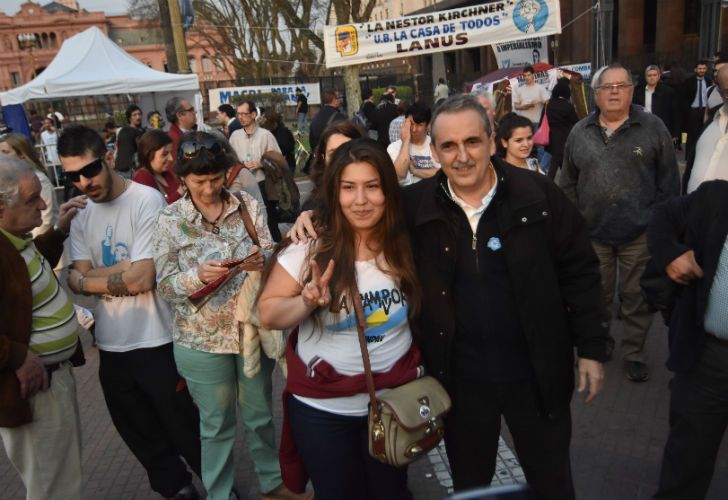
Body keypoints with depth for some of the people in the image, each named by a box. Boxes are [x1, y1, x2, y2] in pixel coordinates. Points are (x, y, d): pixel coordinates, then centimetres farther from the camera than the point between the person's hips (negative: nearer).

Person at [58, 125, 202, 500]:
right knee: (140, 434, 21)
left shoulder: (147, 200, -14)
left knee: (183, 428, 9)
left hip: (156, 341, -6)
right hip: (110, 344, 6)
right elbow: (76, 279, -2)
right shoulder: (80, 216, 6)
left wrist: (89, 278, -9)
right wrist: (121, 277, -17)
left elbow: (142, 277, -20)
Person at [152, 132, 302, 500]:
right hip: (201, 339, -2)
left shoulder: (249, 205, -3)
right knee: (216, 424, 15)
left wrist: (262, 260, -24)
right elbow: (164, 285, -8)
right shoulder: (170, 219, -8)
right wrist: (197, 275, -27)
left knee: (259, 414, 20)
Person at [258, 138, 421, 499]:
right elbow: (268, 315, -10)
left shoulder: (406, 244, -8)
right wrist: (306, 303, -28)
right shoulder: (308, 246, -16)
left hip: (393, 400, 2)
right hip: (321, 408, -2)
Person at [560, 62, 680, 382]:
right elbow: (568, 183, 10)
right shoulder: (579, 132, 5)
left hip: (640, 234, -2)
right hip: (593, 233, 2)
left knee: (636, 298, 10)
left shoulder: (653, 128, -2)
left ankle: (634, 353, 27)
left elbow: (669, 182, 0)